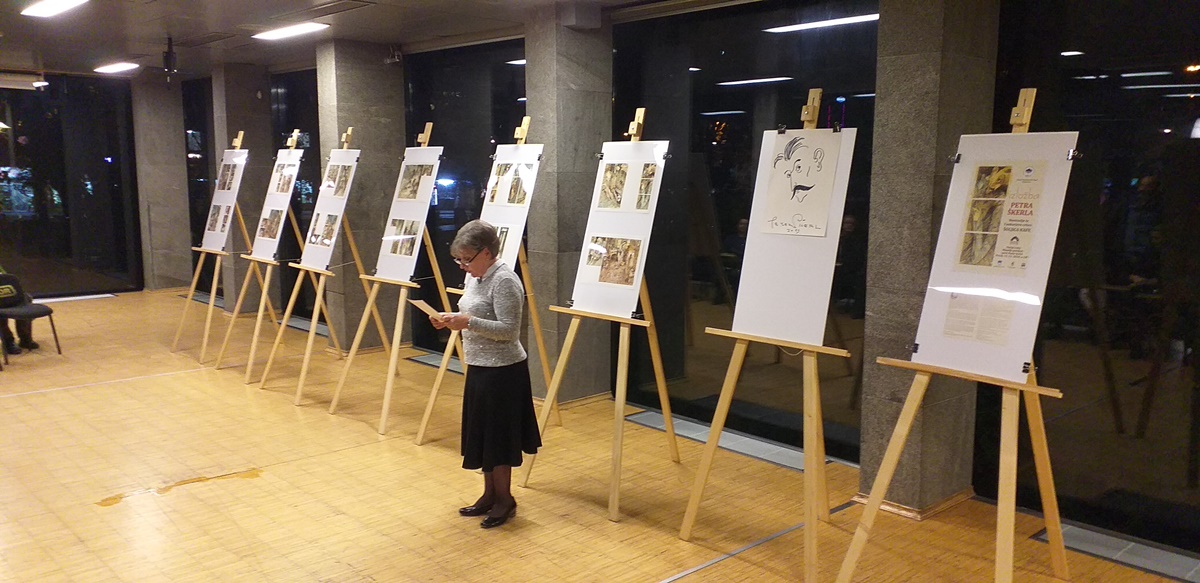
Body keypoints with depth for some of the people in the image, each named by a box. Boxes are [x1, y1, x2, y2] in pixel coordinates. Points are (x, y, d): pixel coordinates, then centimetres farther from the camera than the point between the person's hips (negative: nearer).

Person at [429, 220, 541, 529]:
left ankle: (505, 498, 18)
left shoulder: (504, 281, -19)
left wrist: (467, 322, -27)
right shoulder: (474, 277, 9)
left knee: (498, 436, 2)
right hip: (479, 367, 9)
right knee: (482, 433, 16)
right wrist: (451, 320, 2)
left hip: (502, 371, -9)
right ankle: (490, 494, 29)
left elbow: (508, 330, -22)